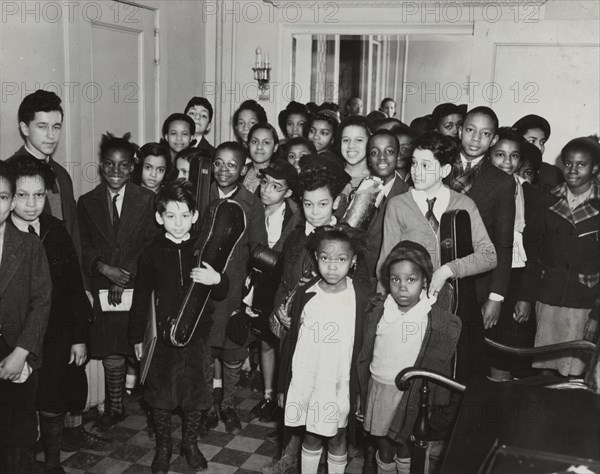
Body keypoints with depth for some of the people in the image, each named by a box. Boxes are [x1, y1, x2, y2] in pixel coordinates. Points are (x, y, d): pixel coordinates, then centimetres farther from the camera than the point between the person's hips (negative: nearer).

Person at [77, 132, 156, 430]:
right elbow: (84, 248, 7)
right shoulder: (87, 202, 9)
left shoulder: (146, 200, 2)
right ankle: (114, 408, 21)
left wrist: (124, 277, -9)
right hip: (103, 290, 2)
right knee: (110, 353, 4)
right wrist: (104, 268, -11)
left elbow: (151, 245, -2)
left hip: (138, 286, -2)